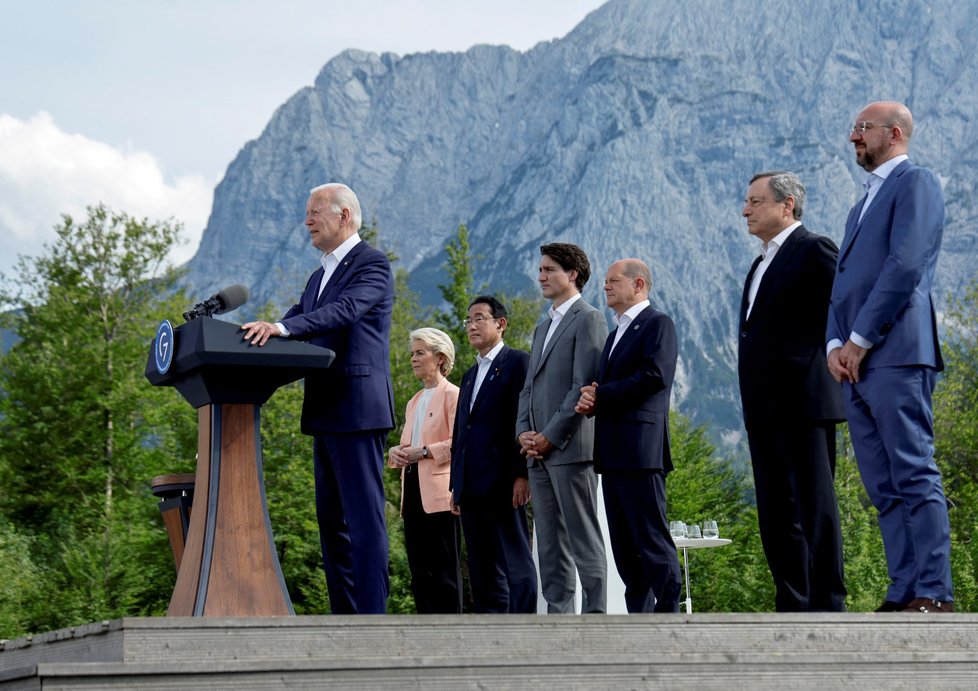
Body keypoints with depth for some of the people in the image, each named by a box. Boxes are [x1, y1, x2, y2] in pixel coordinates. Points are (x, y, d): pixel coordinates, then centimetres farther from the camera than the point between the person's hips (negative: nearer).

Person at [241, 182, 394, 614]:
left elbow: (346, 310, -24)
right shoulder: (319, 277, 23)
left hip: (357, 411, -10)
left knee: (364, 516, -10)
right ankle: (343, 616, 14)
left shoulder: (372, 265, -6)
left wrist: (281, 328, -35)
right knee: (331, 521, 10)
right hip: (325, 415, 10)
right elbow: (293, 326, 17)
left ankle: (371, 615, -10)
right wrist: (257, 335, -2)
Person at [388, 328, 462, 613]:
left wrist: (424, 452, -17)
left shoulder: (452, 395, -2)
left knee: (444, 570, -7)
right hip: (413, 490, 8)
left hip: (439, 491, -8)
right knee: (419, 569, 6)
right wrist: (396, 453, 5)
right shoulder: (414, 402, 23)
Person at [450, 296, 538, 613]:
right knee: (482, 571, 6)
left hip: (502, 484, -8)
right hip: (472, 487, 8)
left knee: (515, 563, -8)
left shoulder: (518, 362, -1)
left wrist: (522, 474, -18)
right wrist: (456, 485, 17)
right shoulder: (470, 376, 23)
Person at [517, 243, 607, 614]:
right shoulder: (543, 327, 24)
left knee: (584, 541, -8)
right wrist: (523, 432, 5)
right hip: (539, 454, 9)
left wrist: (550, 437, -14)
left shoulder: (588, 320, -4)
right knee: (550, 546, 7)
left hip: (571, 448, -9)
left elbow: (584, 386, -13)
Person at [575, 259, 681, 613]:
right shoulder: (615, 334, 26)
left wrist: (601, 395, -10)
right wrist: (590, 401, -2)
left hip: (640, 450, -9)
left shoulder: (658, 324, -2)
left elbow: (655, 375, -17)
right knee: (624, 547, 7)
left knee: (653, 541, -11)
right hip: (613, 454, 9)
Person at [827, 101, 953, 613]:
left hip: (894, 355, -9)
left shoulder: (915, 183, 0)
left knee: (915, 477, -11)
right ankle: (903, 593, 6)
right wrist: (835, 344, 5)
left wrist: (860, 341, -13)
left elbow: (905, 266, -13)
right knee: (884, 489, 5)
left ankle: (933, 595, -12)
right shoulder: (865, 202, 27)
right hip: (856, 363, 9)